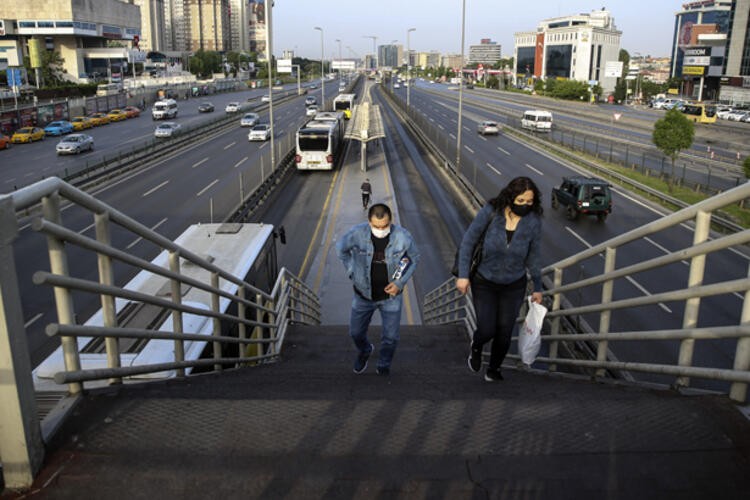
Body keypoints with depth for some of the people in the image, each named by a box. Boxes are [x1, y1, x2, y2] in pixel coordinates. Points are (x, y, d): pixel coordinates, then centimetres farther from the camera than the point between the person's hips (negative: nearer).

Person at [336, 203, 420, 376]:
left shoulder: (403, 237, -23)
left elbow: (414, 259, -4)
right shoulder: (357, 233, -23)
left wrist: (400, 283, -12)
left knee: (390, 337, 10)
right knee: (356, 332, 18)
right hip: (363, 294, 1)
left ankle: (384, 365, 41)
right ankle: (364, 351, 53)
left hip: (391, 296, -1)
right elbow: (341, 249, -2)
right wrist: (352, 272, -5)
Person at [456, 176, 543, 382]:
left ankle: (494, 368, 37)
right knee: (486, 330, -4)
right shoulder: (491, 211, -20)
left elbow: (533, 256, -1)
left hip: (514, 286, 2)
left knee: (504, 332, 9)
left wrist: (538, 288, 7)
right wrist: (463, 275, -12)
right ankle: (477, 346, 35)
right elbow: (468, 241, -10)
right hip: (484, 283, -1)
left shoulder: (533, 221, -14)